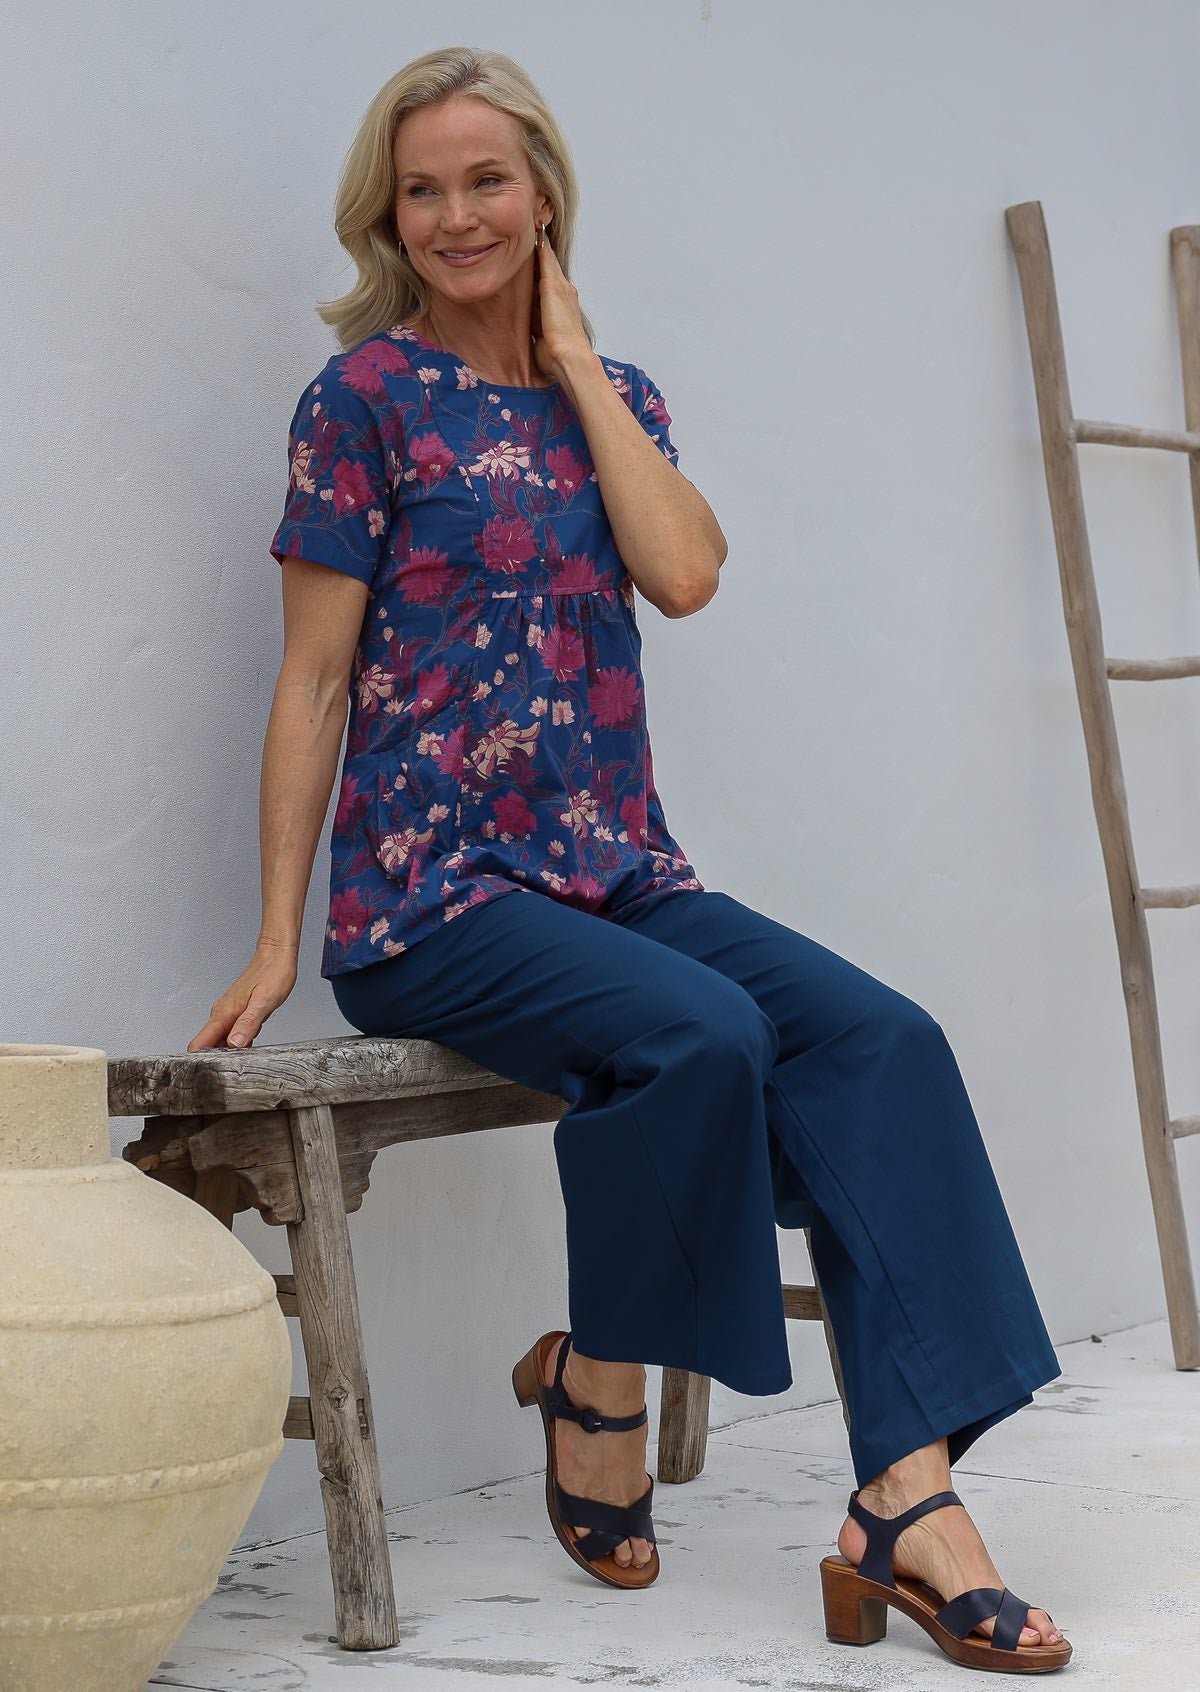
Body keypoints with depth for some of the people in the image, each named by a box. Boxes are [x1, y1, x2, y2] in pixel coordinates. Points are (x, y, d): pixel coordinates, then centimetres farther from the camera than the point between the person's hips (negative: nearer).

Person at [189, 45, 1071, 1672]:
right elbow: (314, 679, -1)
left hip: (619, 872, 5)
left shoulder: (612, 393, 15)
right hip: (436, 890, -5)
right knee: (702, 1035, -32)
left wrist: (575, 360, 1)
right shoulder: (369, 396, 1)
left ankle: (907, 1502, -26)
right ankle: (595, 1382, -6)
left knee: (880, 1037, -19)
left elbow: (686, 572, -5)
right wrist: (277, 941, -5)